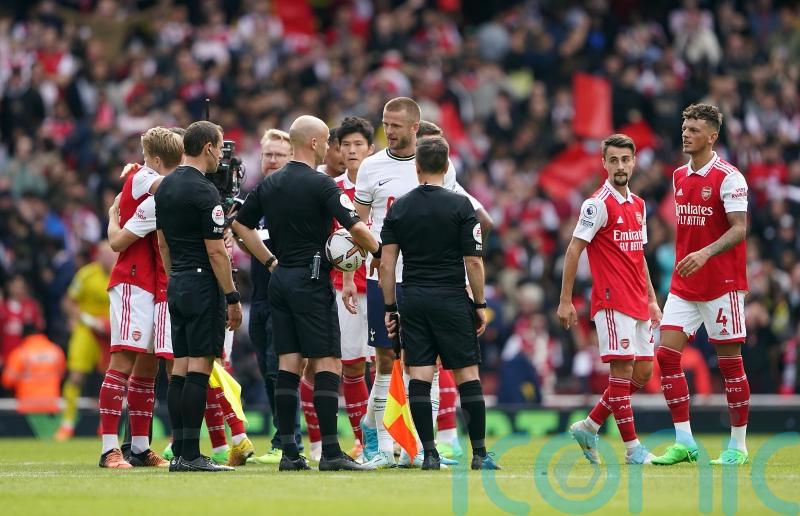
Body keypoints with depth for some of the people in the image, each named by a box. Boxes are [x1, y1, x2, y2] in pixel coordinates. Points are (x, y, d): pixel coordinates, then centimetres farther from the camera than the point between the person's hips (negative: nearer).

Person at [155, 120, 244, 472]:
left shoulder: (165, 187, 12)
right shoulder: (203, 191, -14)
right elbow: (215, 250, -16)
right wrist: (233, 298, -11)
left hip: (177, 285, 9)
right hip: (203, 285, -9)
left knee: (180, 368, 8)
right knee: (199, 366, -8)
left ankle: (179, 452, 8)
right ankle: (191, 454, -10)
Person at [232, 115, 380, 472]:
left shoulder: (269, 185, 10)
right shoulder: (320, 184, -12)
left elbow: (240, 224, 17)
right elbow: (354, 227, -17)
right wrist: (379, 251, 1)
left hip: (281, 280, 7)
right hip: (311, 279, -7)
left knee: (288, 364, 7)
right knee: (327, 363, -5)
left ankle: (288, 452, 4)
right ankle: (330, 452, -9)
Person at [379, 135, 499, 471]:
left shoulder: (399, 208, 4)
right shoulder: (461, 206, -4)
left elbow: (386, 263, 2)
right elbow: (473, 261, -7)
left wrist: (390, 308, 9)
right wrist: (480, 305, 3)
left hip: (412, 300, 2)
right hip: (452, 299, -2)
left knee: (419, 376, 2)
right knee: (467, 374, 3)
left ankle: (429, 453, -3)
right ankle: (479, 453, 1)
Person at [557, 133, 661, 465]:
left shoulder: (638, 205, 14)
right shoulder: (598, 204, -9)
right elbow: (573, 251, -10)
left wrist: (652, 299, 18)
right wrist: (565, 301, -13)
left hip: (638, 304, 8)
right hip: (612, 301, -8)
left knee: (642, 373, 8)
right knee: (622, 369, -8)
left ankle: (588, 428, 18)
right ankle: (632, 447, -5)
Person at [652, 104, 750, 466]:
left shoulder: (728, 178, -11)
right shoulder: (679, 176, 11)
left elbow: (739, 229, -17)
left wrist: (705, 254, -31)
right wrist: (682, 264, 17)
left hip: (721, 283, -7)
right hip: (683, 285, 7)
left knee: (729, 361, -1)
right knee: (666, 353, -4)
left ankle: (738, 446, 7)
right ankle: (684, 442, 0)